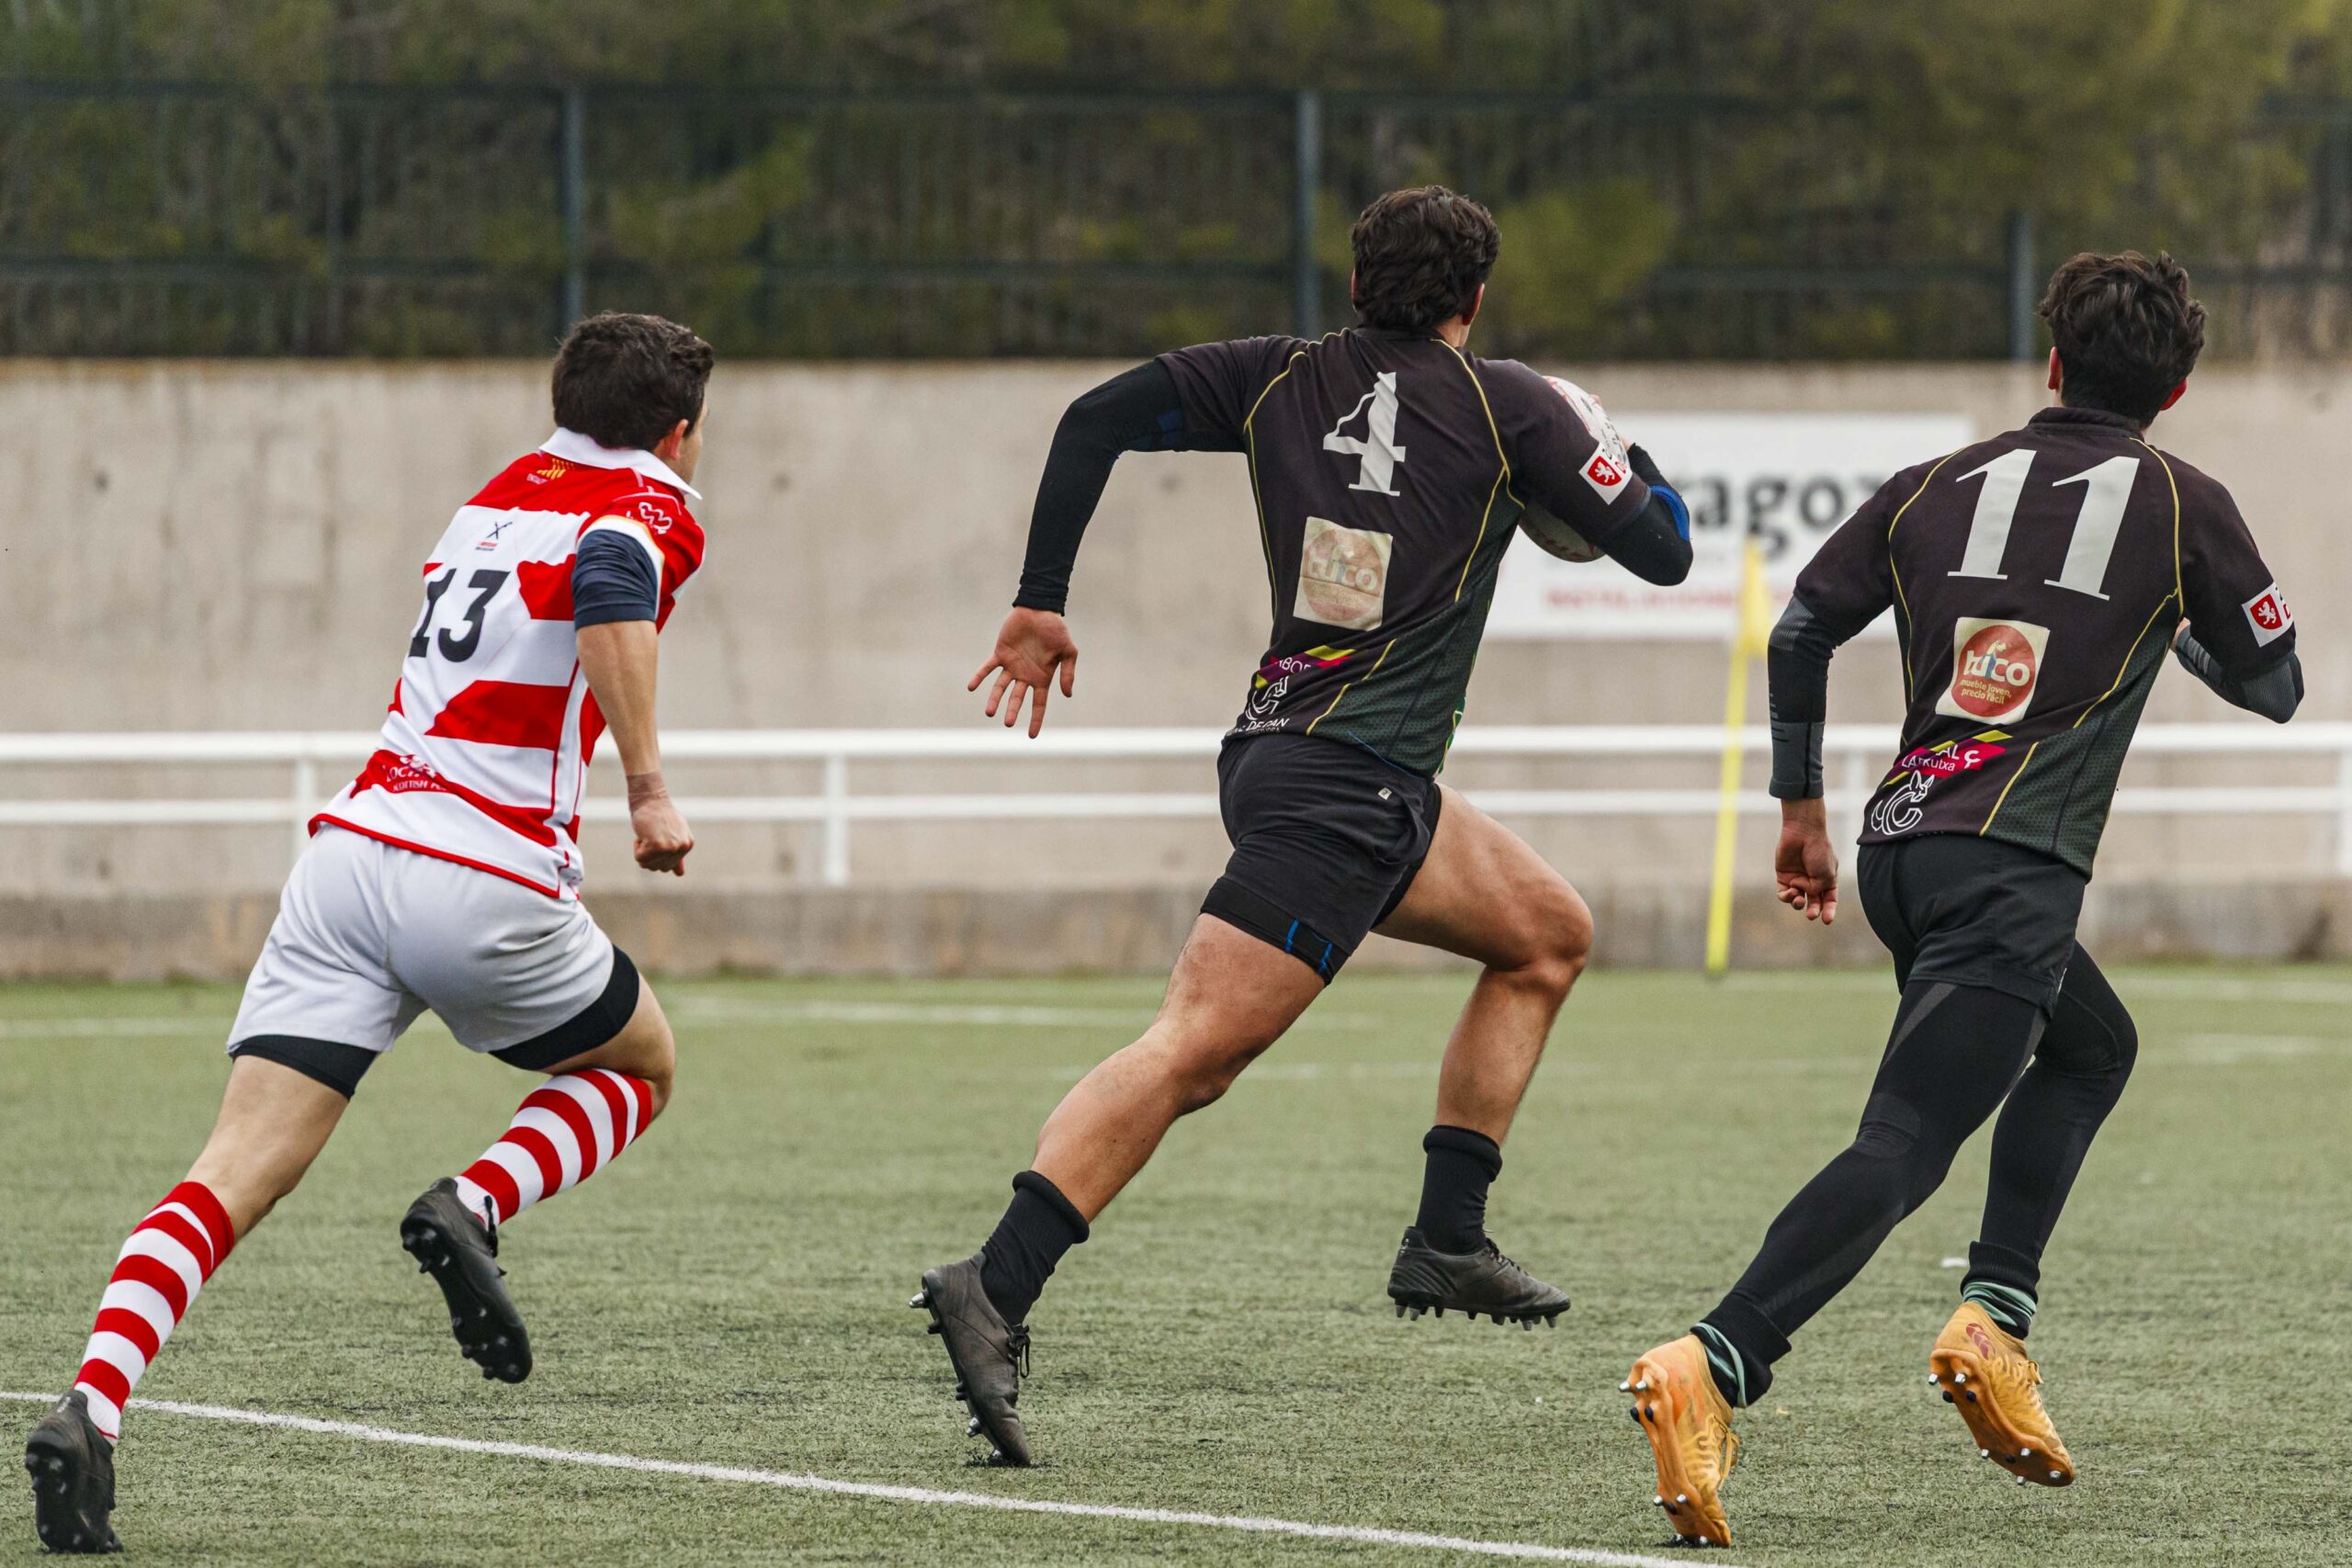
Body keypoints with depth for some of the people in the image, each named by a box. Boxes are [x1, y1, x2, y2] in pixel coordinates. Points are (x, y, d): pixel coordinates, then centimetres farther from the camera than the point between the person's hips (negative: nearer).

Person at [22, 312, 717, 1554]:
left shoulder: (506, 488, 21)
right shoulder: (652, 508, 2)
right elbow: (609, 589, -21)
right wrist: (647, 786, -18)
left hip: (351, 848, 5)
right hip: (489, 883, -5)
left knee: (237, 1171, -5)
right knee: (641, 1066, 25)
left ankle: (91, 1406, -25)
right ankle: (474, 1205, -2)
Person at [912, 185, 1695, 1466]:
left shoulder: (1282, 382, 11)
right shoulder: (1506, 405, -3)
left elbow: (1096, 419, 3)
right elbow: (1662, 549, 1)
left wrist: (1040, 605, 8)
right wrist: (1614, 465, 23)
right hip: (1343, 787, -8)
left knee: (1548, 933, 23)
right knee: (1197, 1045, -18)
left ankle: (1447, 1239, 20)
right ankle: (995, 1289, -32)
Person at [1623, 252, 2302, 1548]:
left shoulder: (1943, 486, 14)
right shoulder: (2181, 505, 5)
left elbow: (1799, 632, 14)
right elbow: (2275, 687, 14)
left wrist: (1799, 807, 25)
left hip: (1900, 843, 6)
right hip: (2011, 870, -6)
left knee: (2092, 1048, 29)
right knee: (1902, 1149, -15)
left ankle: (1995, 1321, 14)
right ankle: (1711, 1369, -34)